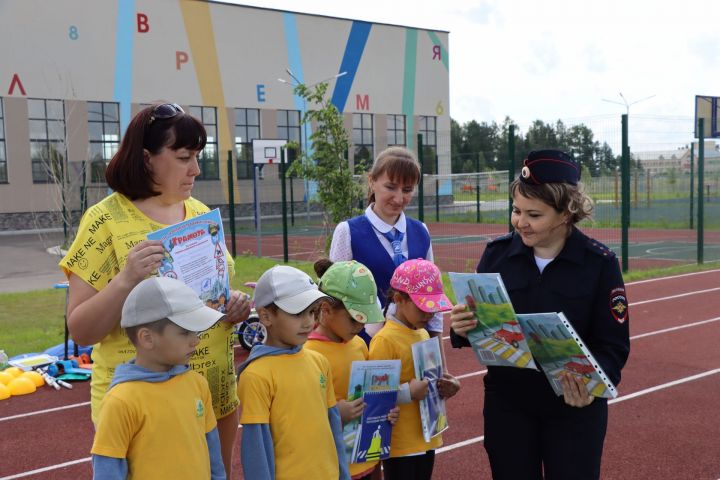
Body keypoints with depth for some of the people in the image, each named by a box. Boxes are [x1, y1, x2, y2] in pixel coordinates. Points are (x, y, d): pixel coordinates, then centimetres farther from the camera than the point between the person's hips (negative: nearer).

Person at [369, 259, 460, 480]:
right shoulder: (384, 340, -17)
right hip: (400, 444, -8)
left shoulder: (423, 335, 9)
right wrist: (409, 393, -29)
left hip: (426, 438, 8)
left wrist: (444, 385, 2)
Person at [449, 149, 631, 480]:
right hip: (506, 403, 2)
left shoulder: (599, 262, -10)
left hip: (575, 407, -1)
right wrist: (462, 330, -21)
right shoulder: (497, 253, -5)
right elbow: (478, 323, 2)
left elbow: (614, 345, -9)